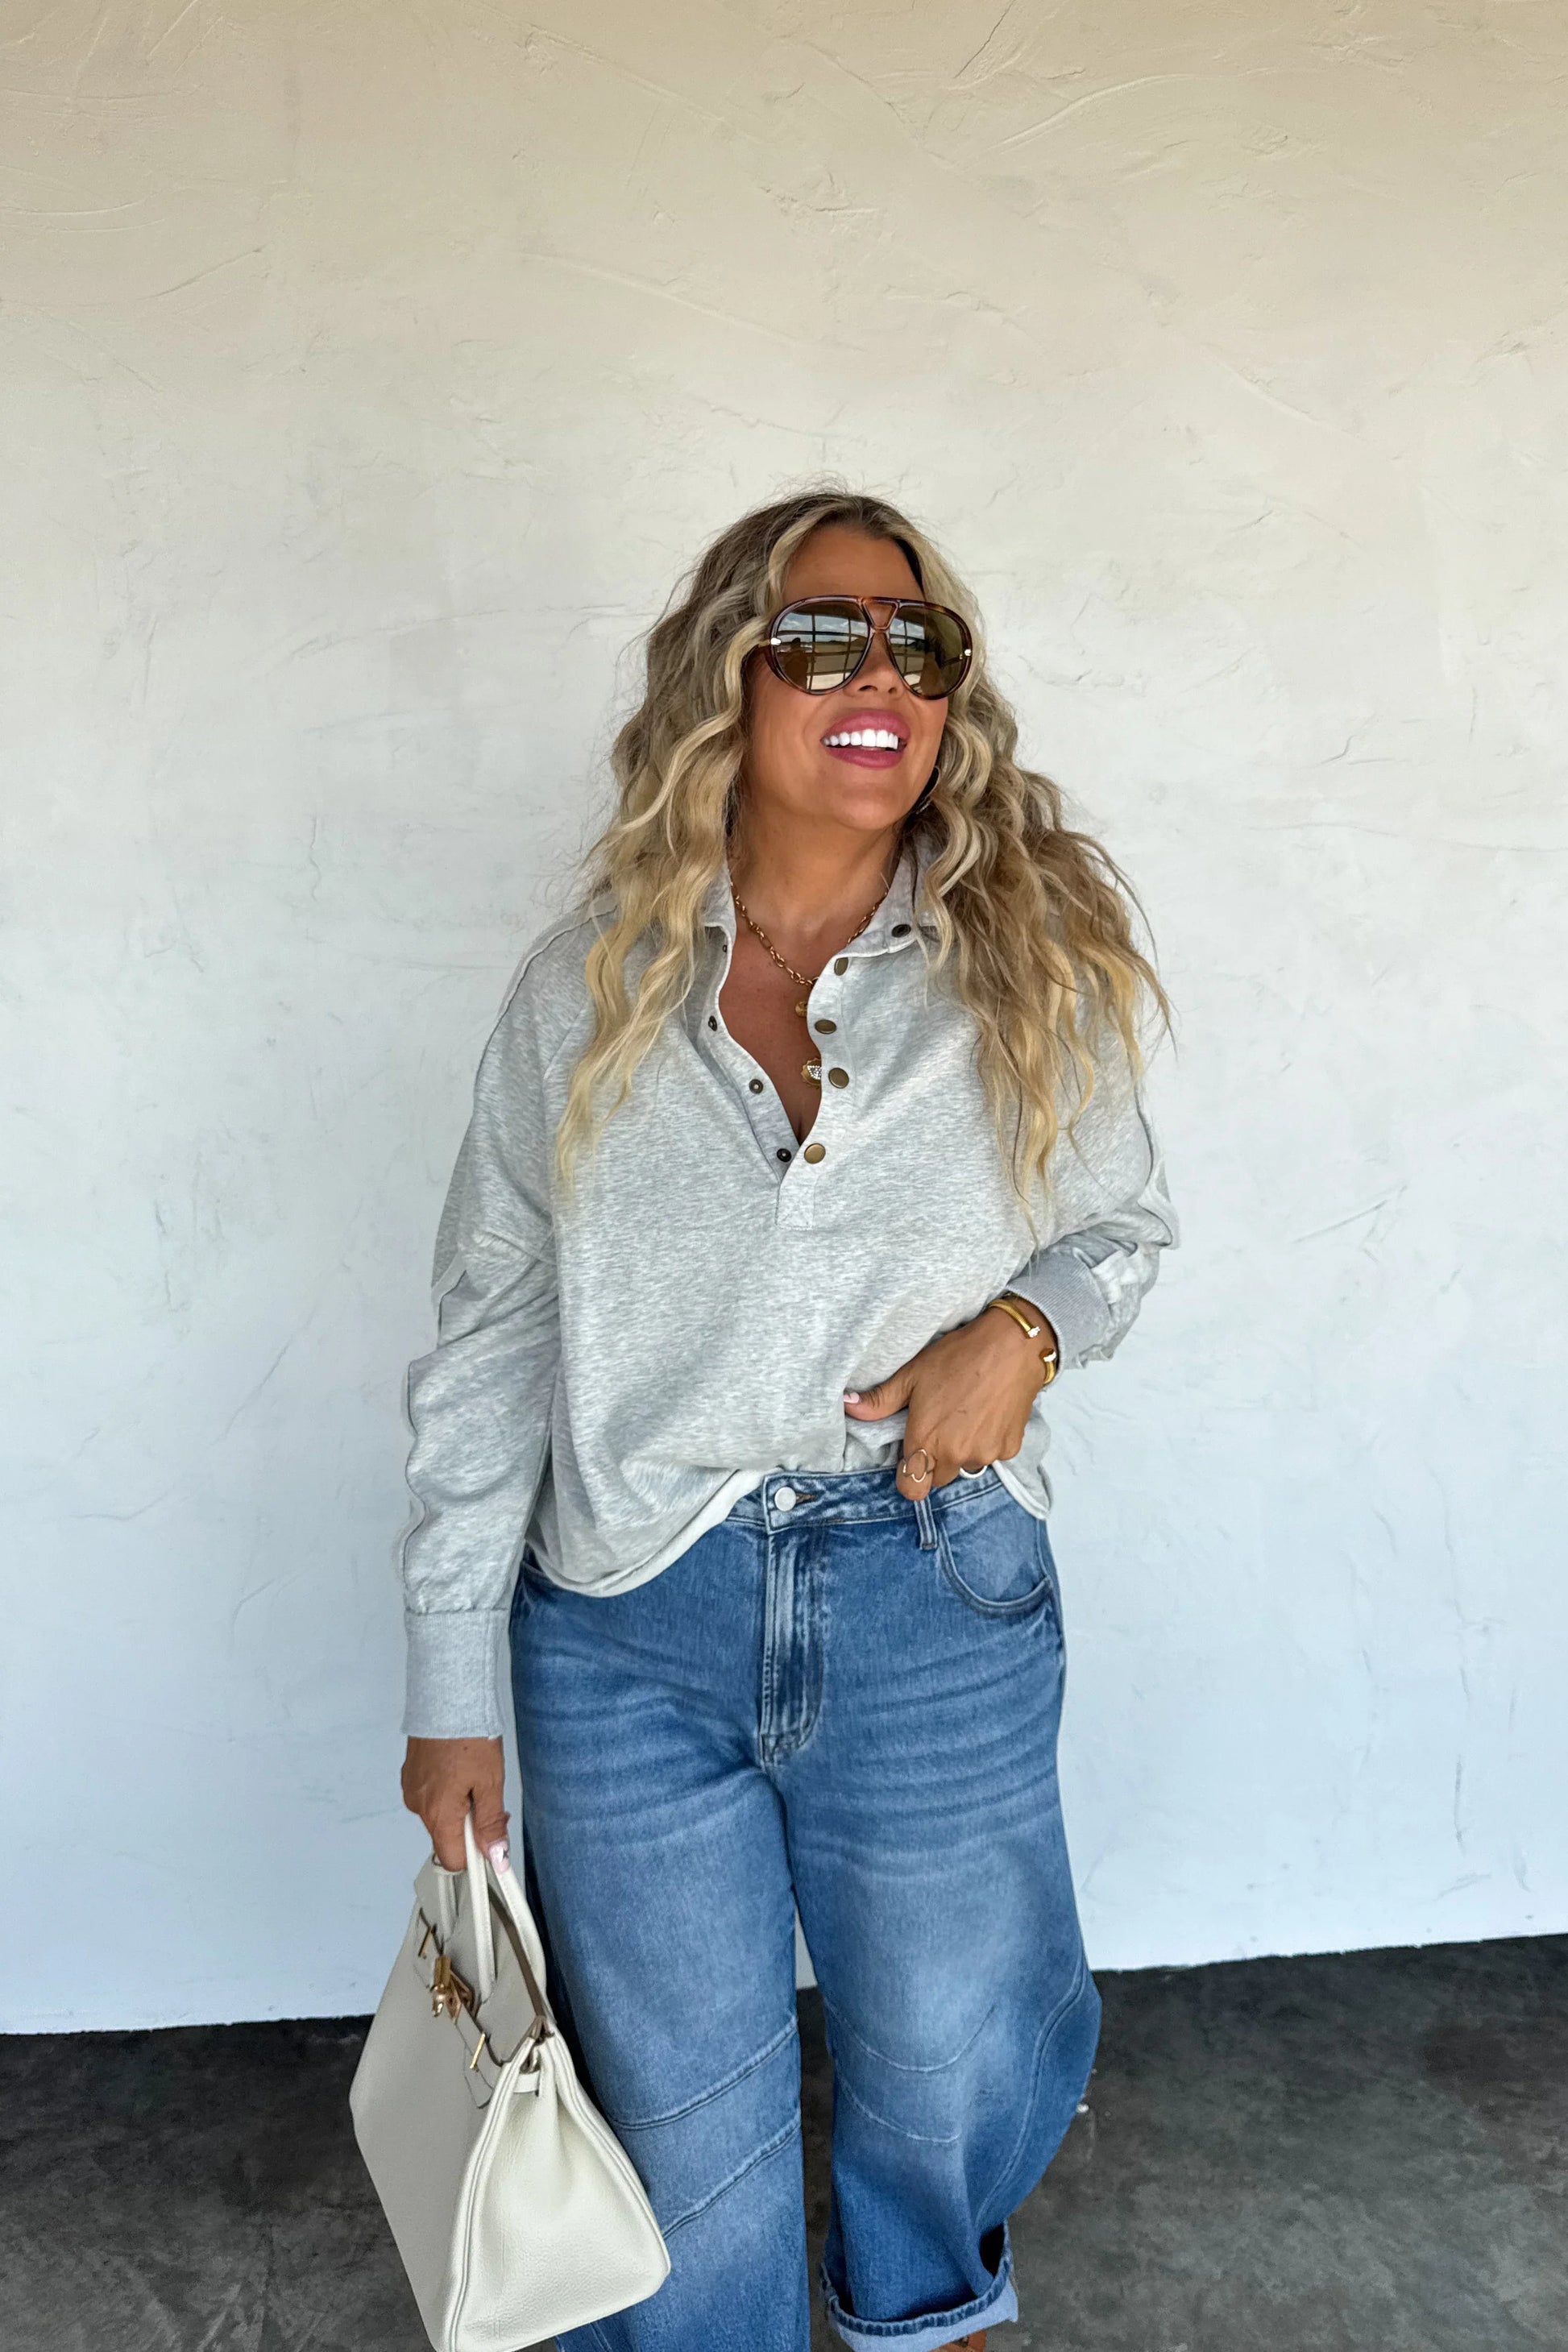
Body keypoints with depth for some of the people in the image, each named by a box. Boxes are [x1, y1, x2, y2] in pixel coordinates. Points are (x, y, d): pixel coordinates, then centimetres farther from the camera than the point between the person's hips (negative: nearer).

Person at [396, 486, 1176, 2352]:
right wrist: (449, 1685, 2)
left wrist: (1025, 1324, -14)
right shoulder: (585, 990, -3)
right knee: (679, 2122, 15)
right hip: (627, 1624, 0)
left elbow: (1125, 1222, 10)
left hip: (936, 1603, 1)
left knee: (951, 2071, 21)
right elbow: (488, 1338, 1)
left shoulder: (1030, 967, -3)